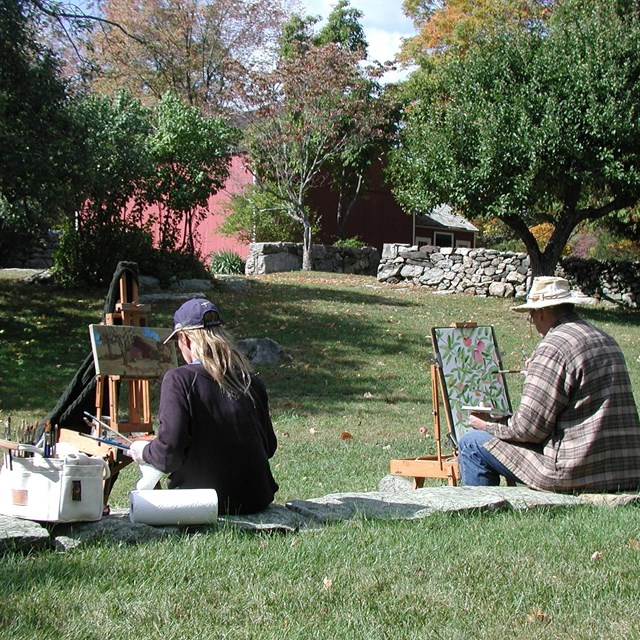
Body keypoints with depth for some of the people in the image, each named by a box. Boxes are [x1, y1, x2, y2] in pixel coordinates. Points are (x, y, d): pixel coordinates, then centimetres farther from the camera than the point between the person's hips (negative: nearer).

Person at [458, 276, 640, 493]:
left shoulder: (553, 347, -13)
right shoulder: (606, 341, 13)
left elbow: (529, 428, -14)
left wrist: (488, 426, 4)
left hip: (575, 475, -9)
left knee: (472, 443, 2)